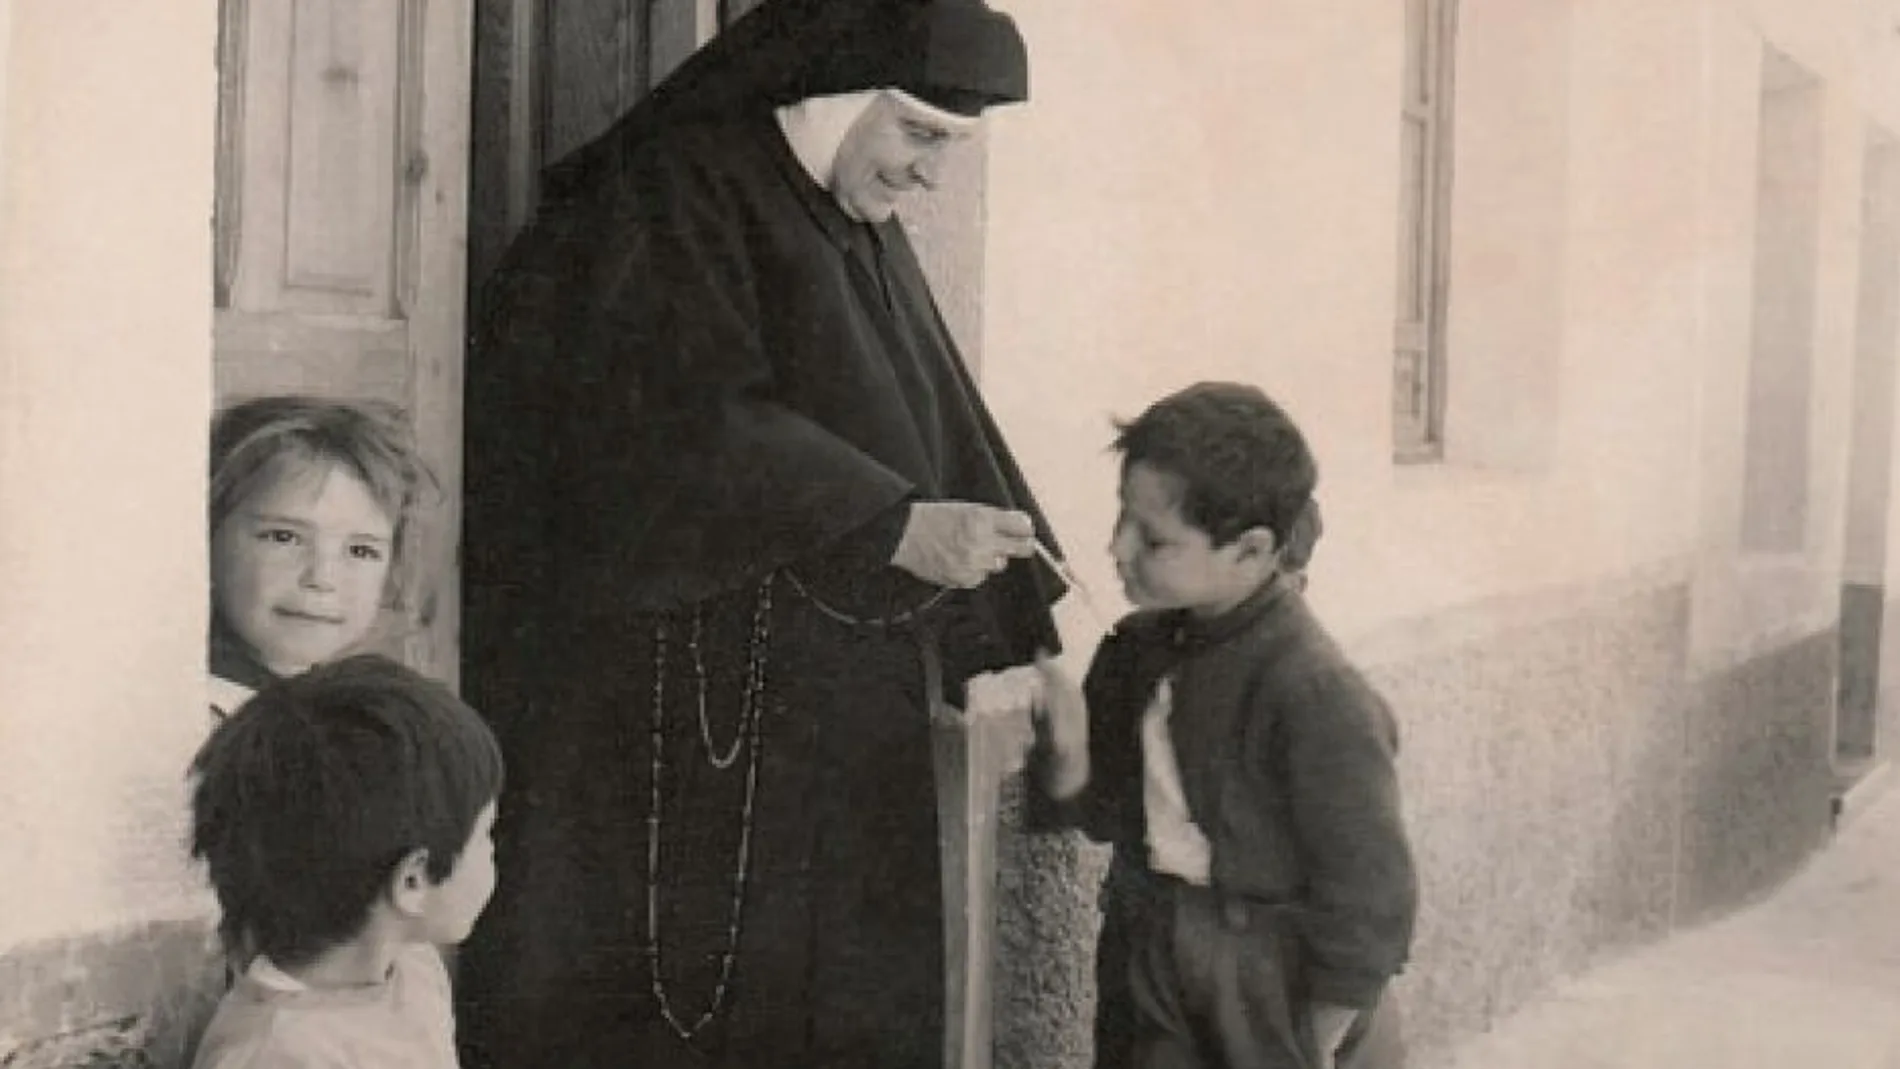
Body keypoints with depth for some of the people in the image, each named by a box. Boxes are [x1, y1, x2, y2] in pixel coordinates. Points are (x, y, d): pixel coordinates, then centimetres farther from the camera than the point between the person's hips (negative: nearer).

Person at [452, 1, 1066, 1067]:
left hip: (830, 734, 8)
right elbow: (695, 432, -22)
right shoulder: (669, 206, -9)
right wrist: (897, 528, -27)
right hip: (675, 729, -7)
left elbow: (939, 453, 14)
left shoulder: (866, 242, 16)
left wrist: (989, 648, 4)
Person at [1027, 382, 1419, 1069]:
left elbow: (1369, 904, -19)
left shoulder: (1319, 699, -24)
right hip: (1154, 999, 6)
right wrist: (1067, 748, -13)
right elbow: (1105, 815, 8)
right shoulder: (1141, 651, -2)